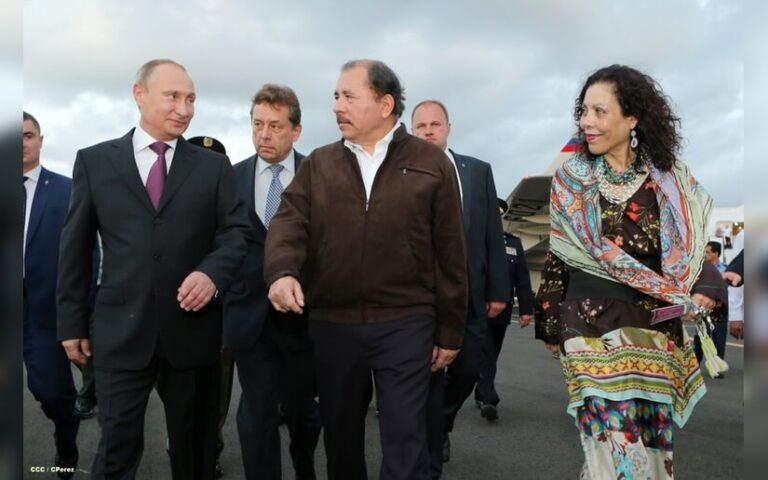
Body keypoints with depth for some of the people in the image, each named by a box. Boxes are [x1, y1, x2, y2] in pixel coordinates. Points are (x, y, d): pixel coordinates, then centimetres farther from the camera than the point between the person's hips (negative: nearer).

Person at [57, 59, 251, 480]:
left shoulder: (214, 166, 7)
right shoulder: (94, 161, 5)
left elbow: (237, 230, 1)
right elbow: (75, 245, 6)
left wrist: (212, 272, -19)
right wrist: (71, 321, 5)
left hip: (193, 329, 1)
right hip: (121, 330, -1)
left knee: (194, 444, 15)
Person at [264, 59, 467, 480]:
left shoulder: (430, 163, 1)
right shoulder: (317, 165, 8)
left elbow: (449, 252, 1)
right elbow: (289, 221, -4)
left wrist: (450, 331, 1)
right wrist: (281, 271, -26)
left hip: (405, 324, -3)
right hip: (331, 325, 3)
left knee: (405, 441, 1)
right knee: (340, 436, 17)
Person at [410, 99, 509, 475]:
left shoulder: (478, 171, 7)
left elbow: (493, 233, 7)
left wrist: (498, 289, 3)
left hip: (471, 292, 3)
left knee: (467, 370, 11)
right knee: (429, 378, 4)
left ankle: (441, 425, 42)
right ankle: (431, 460, 21)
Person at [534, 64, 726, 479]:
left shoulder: (671, 181, 3)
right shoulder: (569, 178, 0)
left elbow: (698, 240, 10)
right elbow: (552, 255, 2)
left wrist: (705, 289, -9)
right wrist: (550, 325, 3)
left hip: (658, 329, 3)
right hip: (592, 327, -2)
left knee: (654, 439, 12)